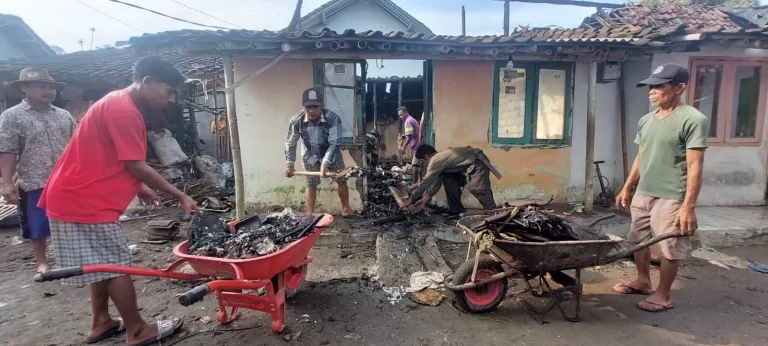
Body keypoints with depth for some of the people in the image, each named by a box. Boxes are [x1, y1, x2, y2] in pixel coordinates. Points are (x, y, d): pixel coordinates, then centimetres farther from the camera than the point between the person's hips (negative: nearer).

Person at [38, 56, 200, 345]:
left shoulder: (118, 104, 12)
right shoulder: (123, 111, -21)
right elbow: (135, 166, -22)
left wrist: (139, 188, 16)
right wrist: (180, 196, -16)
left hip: (78, 197, 10)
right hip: (85, 202, -10)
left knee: (103, 264, 18)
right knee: (117, 265, -2)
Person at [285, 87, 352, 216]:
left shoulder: (333, 118, -32)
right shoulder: (296, 120, -25)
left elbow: (334, 143, -31)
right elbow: (290, 144, -11)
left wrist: (325, 163, -41)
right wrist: (289, 164, -10)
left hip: (332, 155, 0)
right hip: (311, 157, 1)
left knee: (341, 181, 10)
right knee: (311, 186, 5)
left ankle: (345, 208, 31)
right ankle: (310, 214, 17)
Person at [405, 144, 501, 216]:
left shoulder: (434, 161, -13)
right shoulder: (439, 158, 17)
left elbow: (425, 183, -10)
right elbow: (437, 182, 21)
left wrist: (411, 200, -2)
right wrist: (425, 199, 22)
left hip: (478, 163, -10)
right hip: (469, 166, 10)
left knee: (478, 189, -23)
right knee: (449, 180, 11)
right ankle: (456, 210, 15)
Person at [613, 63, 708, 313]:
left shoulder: (693, 120, -13)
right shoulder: (646, 121, 9)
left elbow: (694, 166, -17)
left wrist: (688, 206, -21)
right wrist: (627, 188, 16)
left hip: (671, 198, -7)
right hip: (643, 194, 8)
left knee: (670, 248, 6)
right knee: (638, 241, 17)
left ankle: (663, 295, 21)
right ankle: (643, 282, 35)